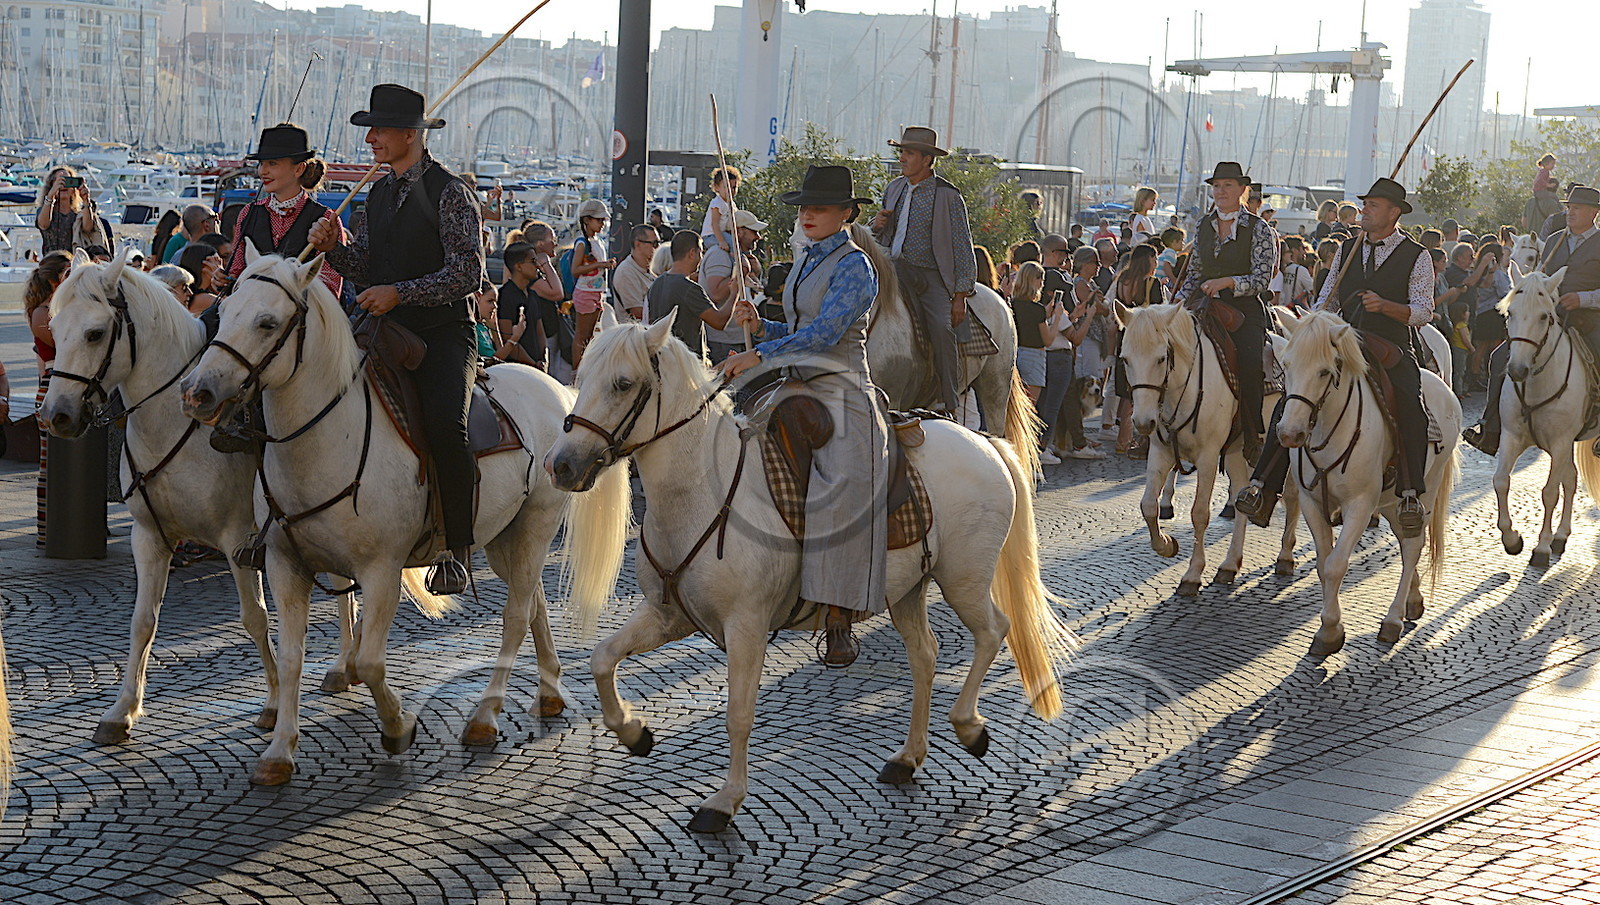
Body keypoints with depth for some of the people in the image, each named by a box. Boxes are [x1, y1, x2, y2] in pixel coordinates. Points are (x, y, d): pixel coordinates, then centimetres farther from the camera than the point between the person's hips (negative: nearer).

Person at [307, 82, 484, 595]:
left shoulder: (449, 193, -5)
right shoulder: (378, 195, 17)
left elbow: (468, 271, -13)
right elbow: (365, 267, 19)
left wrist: (400, 293, -18)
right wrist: (333, 248, -2)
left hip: (442, 335, -7)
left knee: (445, 427, -27)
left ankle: (456, 554, -20)